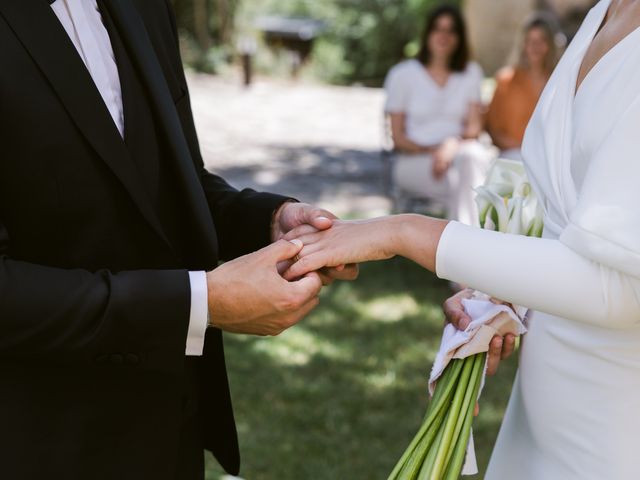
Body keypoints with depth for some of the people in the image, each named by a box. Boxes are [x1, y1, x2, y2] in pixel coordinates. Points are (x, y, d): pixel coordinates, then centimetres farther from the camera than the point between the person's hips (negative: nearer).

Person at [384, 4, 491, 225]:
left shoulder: (471, 73, 15)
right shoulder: (402, 75, 6)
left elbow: (474, 127, 5)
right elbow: (398, 137, 2)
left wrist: (454, 144, -18)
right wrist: (431, 151, -16)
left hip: (462, 152, 2)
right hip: (414, 161, -2)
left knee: (470, 157, -37)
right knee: (459, 182, -36)